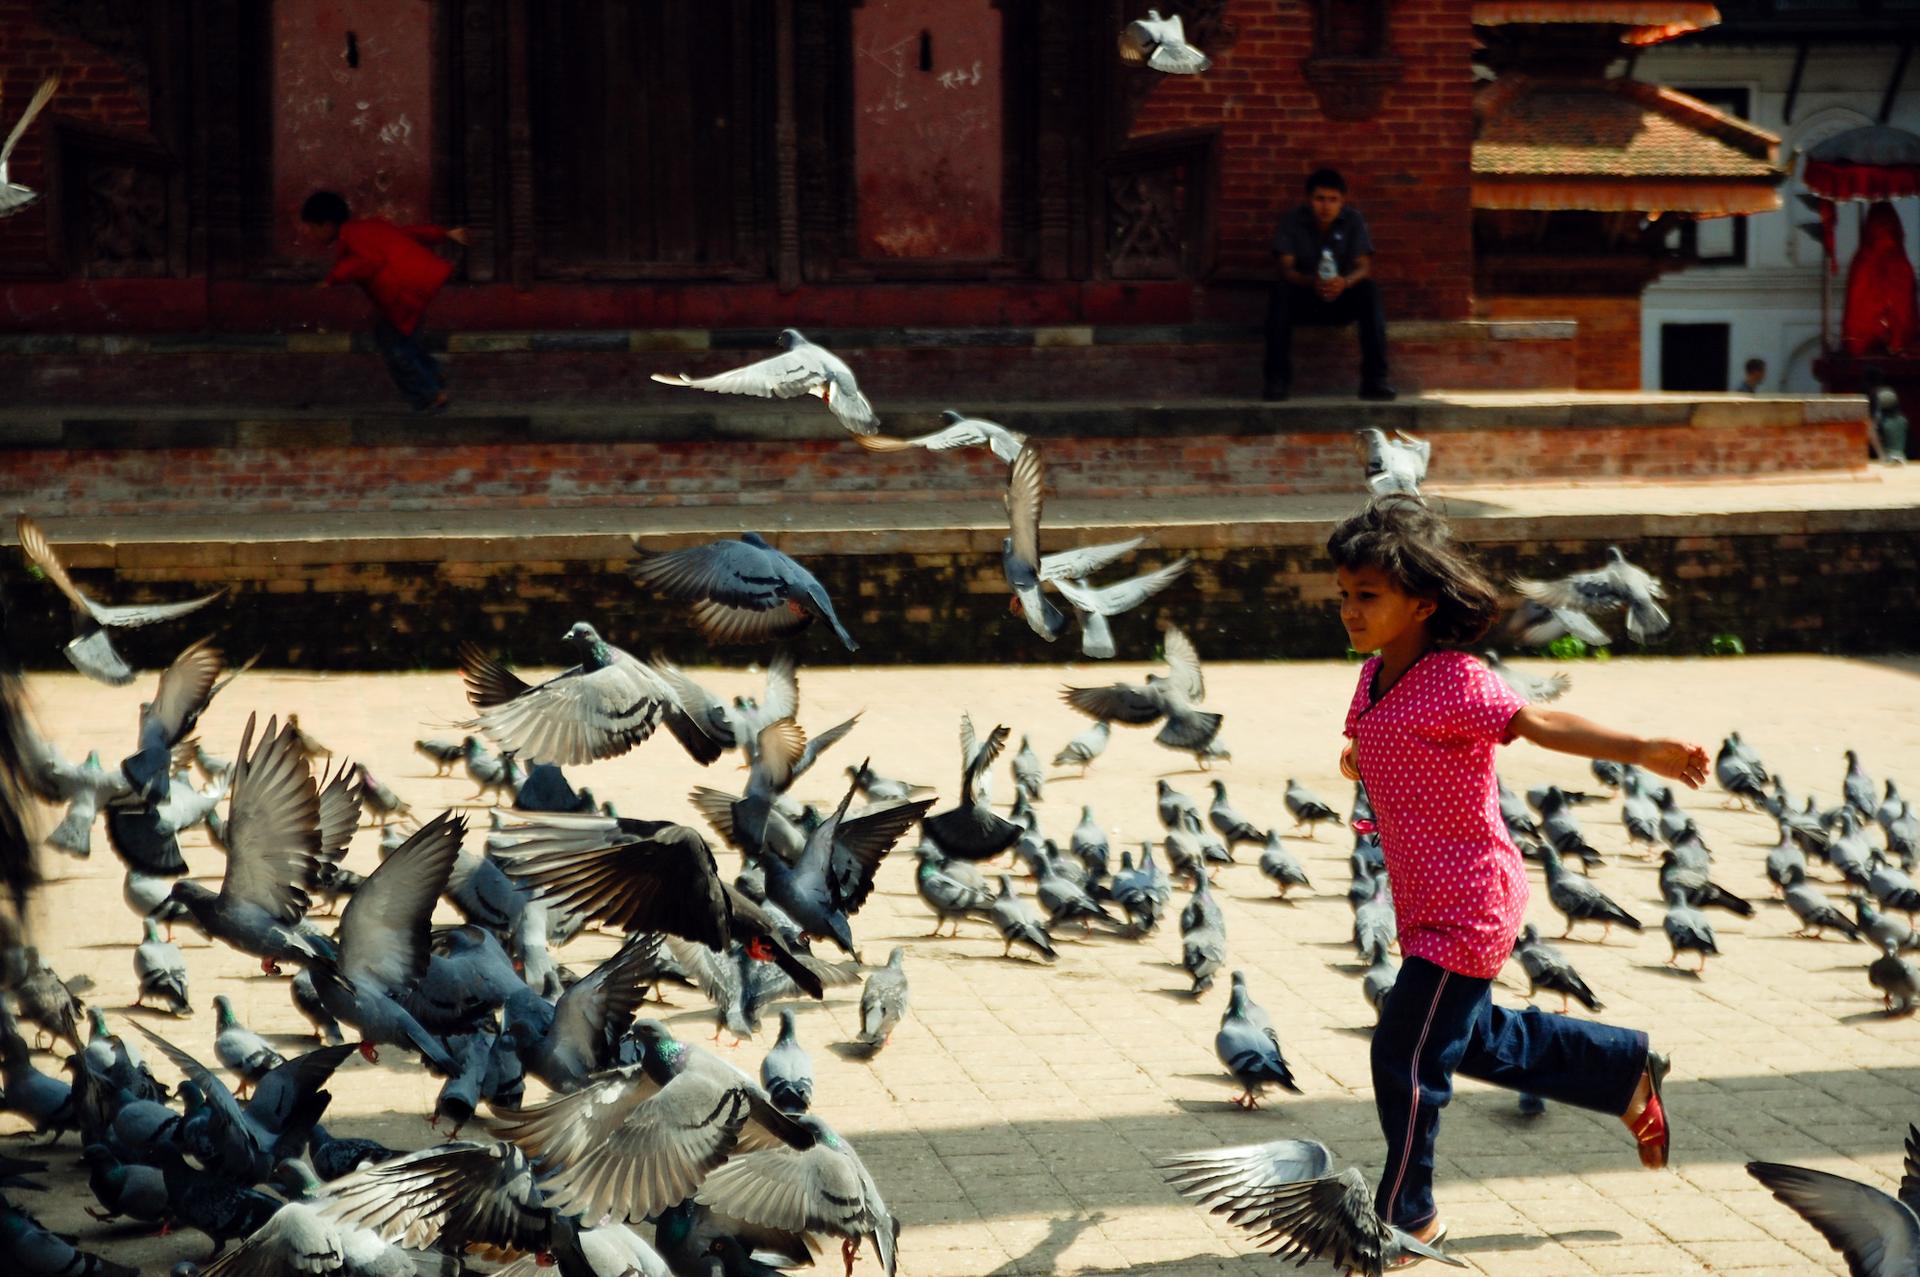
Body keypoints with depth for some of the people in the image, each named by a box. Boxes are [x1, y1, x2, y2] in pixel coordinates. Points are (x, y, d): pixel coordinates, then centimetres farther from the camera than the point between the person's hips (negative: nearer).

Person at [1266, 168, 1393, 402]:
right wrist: (1310, 282, -40)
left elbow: (1364, 267, -14)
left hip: (1343, 298, 1)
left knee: (1370, 290, -29)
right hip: (1305, 300, -1)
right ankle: (1277, 379, -33)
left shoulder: (1353, 220, -4)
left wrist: (1345, 282, -38)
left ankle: (1374, 379, -31)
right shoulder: (1292, 222, -7)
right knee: (1280, 292, -32)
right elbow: (1286, 269, -17)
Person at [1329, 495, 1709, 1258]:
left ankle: (1405, 1218, 15)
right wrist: (1356, 759, 13)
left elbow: (1541, 724, -35)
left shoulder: (1456, 682, -21)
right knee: (1472, 1042, 23)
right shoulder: (1375, 677, 4)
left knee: (1405, 1057, -3)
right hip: (1426, 905, 9)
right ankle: (1629, 1070, 40)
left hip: (1466, 908, -9)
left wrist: (1643, 753, -44)